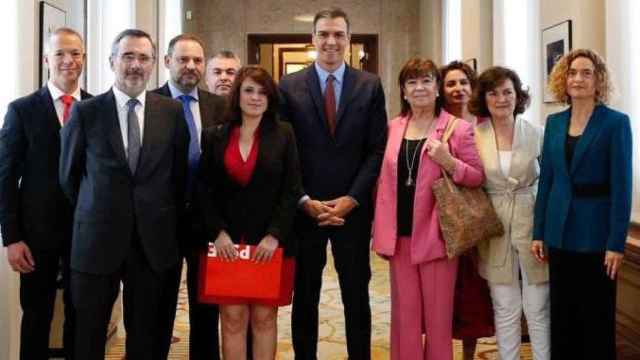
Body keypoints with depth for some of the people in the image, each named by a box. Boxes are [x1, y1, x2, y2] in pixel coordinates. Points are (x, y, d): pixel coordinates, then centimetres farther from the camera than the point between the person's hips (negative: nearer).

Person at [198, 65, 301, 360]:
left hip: (270, 242, -1)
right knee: (232, 318, 2)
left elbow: (291, 190, -2)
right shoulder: (215, 137, 6)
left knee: (264, 317, 6)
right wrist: (218, 232, -7)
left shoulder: (283, 134, 2)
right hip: (229, 242, 1)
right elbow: (205, 191, 5)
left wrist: (274, 235, -11)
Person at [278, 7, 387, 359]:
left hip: (353, 208, 0)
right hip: (304, 209, 0)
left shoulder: (370, 85, 3)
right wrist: (305, 201, -10)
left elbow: (378, 150, -1)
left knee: (357, 295, 10)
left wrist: (351, 199, -10)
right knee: (305, 296, 11)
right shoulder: (289, 86, 2)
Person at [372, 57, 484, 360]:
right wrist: (381, 231, 8)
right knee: (404, 313, 12)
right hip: (400, 235, 4)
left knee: (438, 314, 8)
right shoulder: (393, 128, 8)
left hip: (436, 234, -3)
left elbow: (478, 177, -3)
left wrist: (449, 162, -21)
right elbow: (385, 181, 12)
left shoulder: (459, 129, -5)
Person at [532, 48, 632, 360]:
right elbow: (546, 179, 8)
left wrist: (616, 243, -15)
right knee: (561, 314, 14)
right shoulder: (554, 122, 7)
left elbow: (621, 186, -11)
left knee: (597, 316, 7)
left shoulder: (616, 122, -8)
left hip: (596, 231, -4)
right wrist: (538, 232, 5)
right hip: (560, 232, 5)